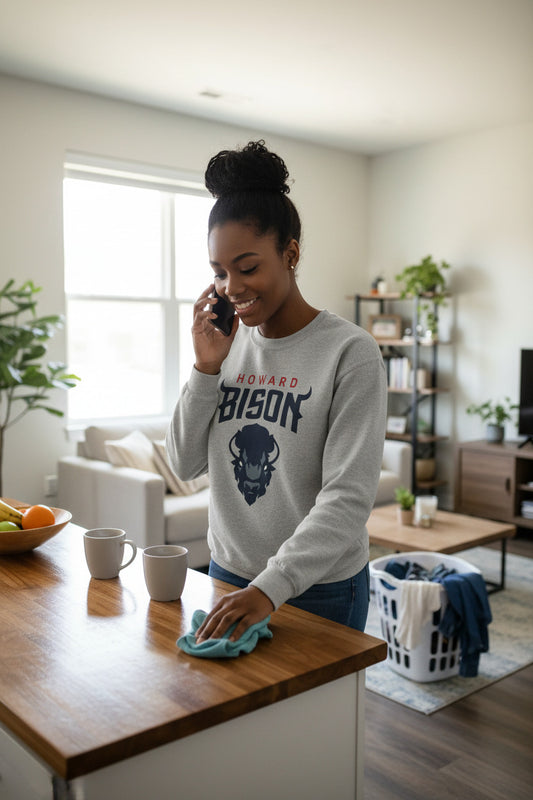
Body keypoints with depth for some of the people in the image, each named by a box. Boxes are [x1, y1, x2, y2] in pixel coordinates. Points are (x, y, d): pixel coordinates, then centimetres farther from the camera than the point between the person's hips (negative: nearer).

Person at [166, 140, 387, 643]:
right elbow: (185, 464, 1)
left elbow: (348, 497, -20)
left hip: (318, 588, -5)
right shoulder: (229, 344, 1)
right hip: (228, 574, 5)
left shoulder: (350, 352, -16)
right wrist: (206, 369, -11)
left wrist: (273, 585, -29)